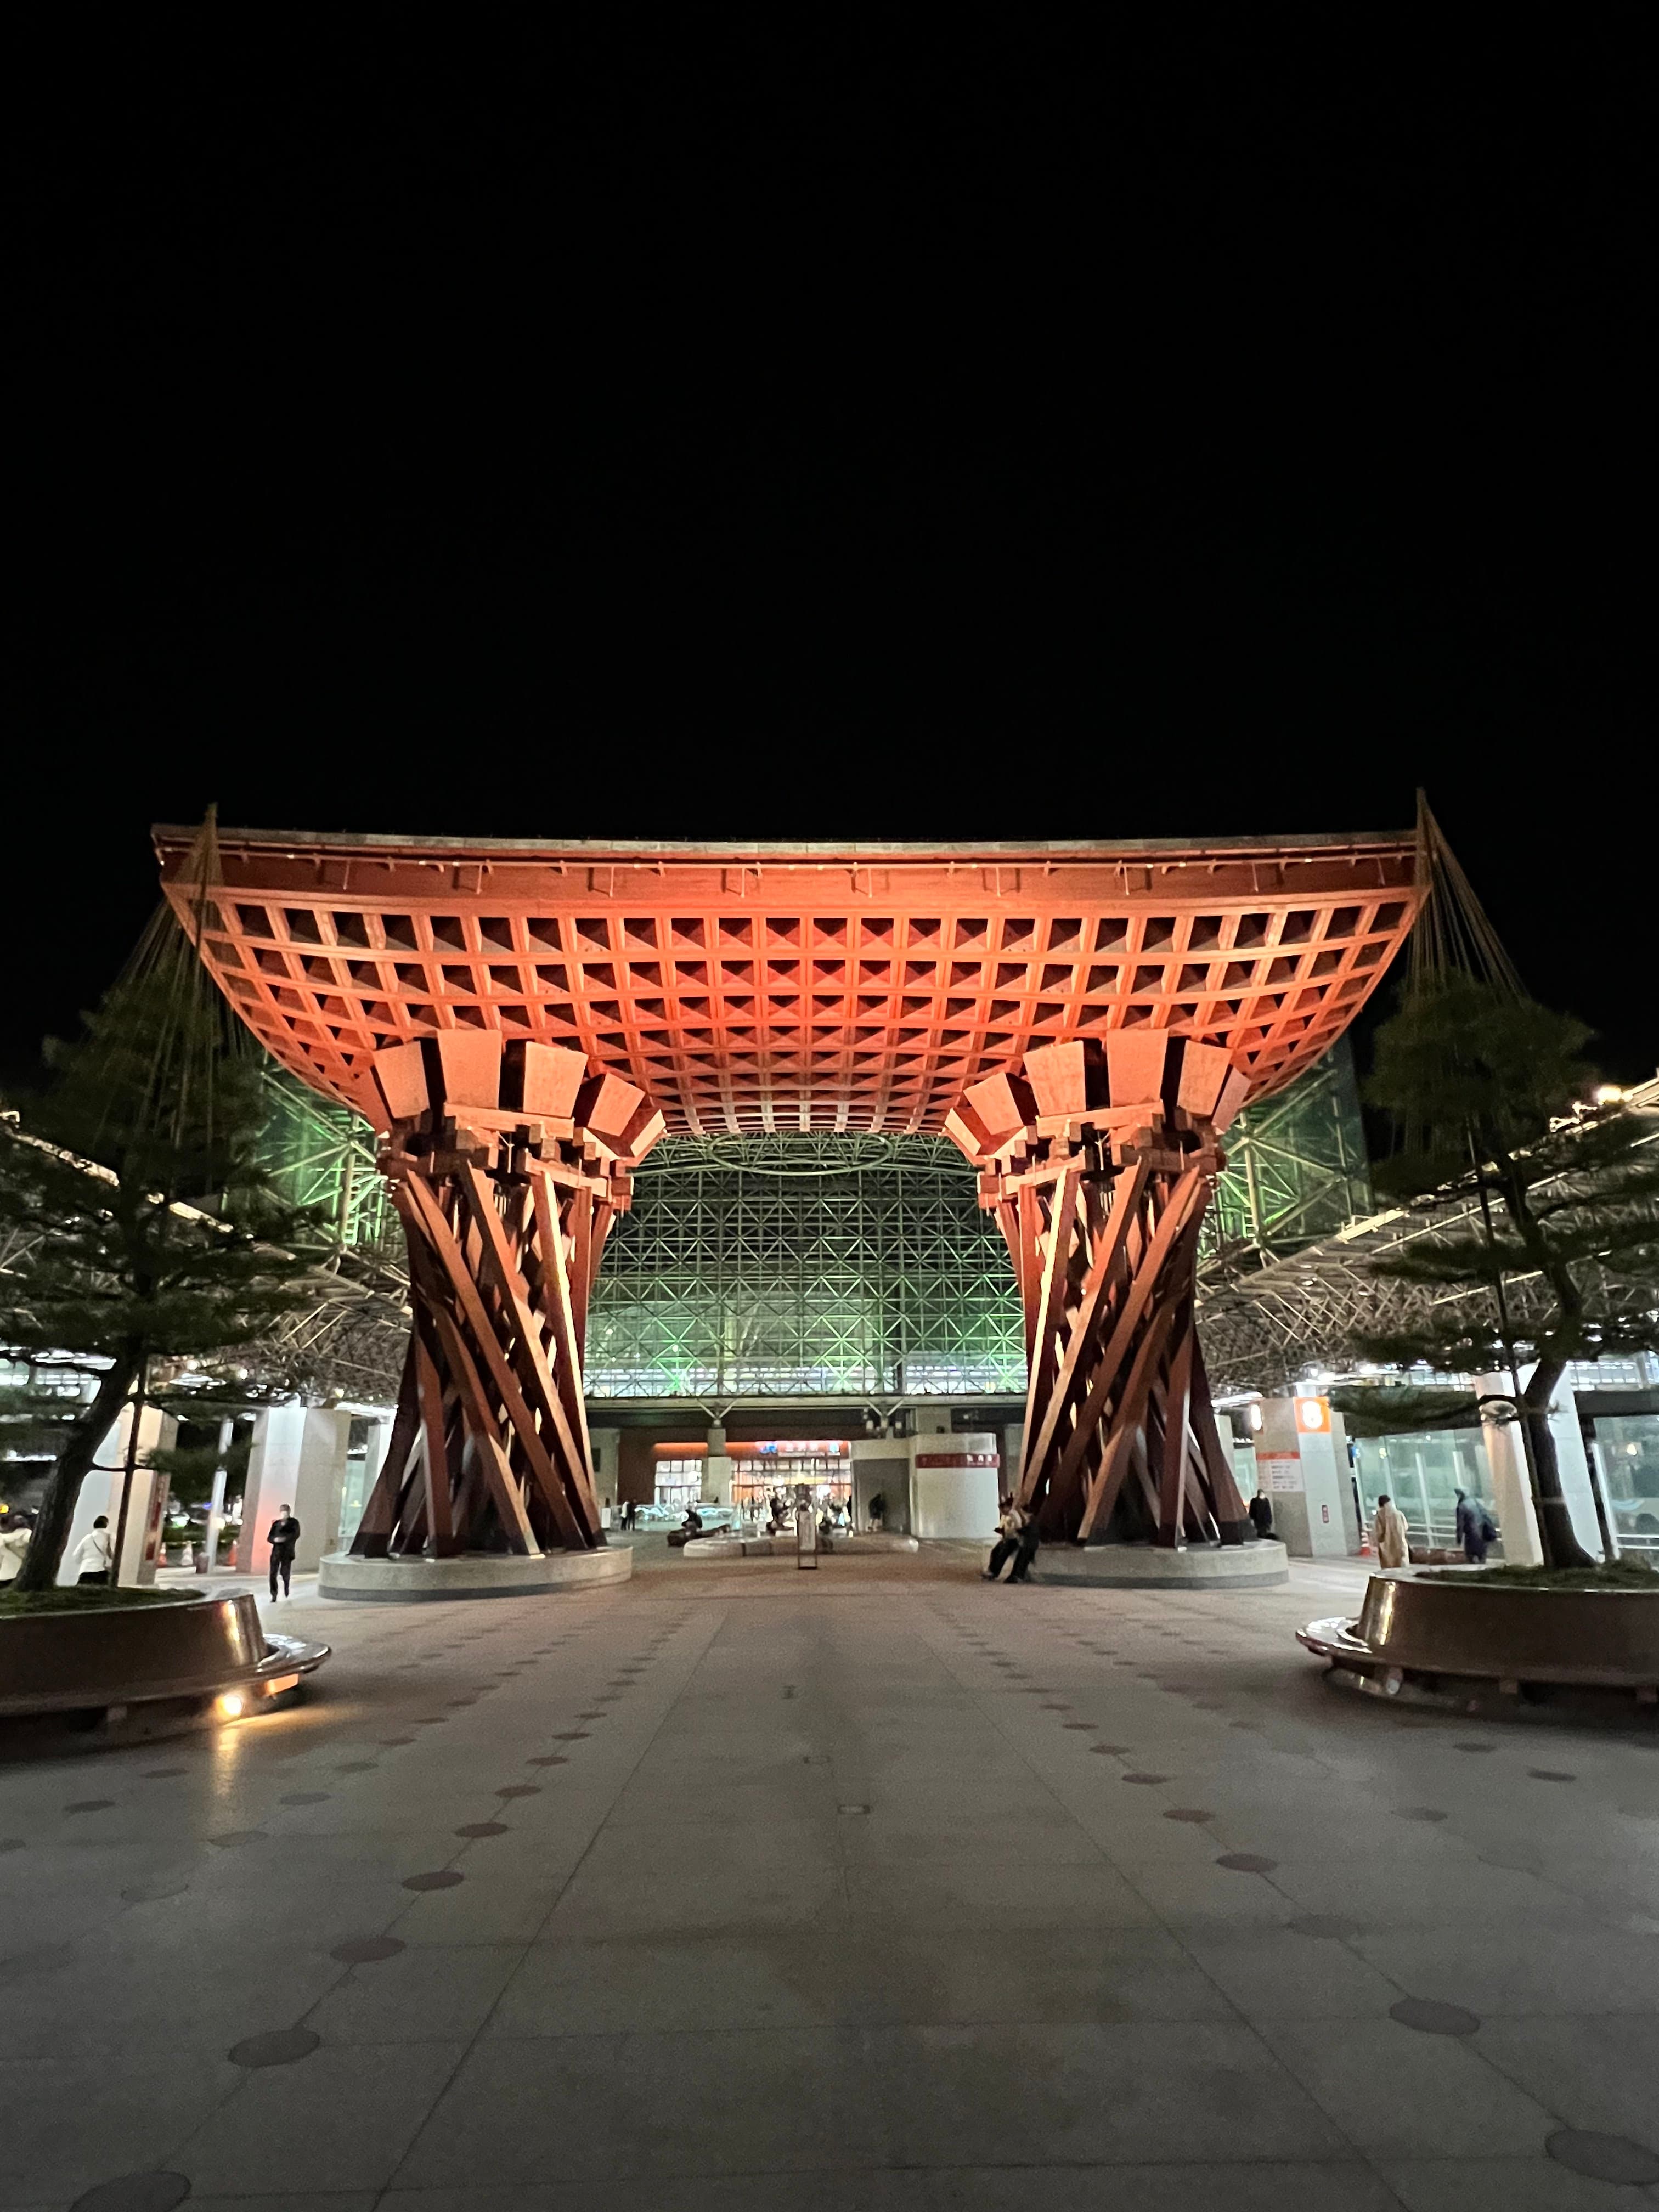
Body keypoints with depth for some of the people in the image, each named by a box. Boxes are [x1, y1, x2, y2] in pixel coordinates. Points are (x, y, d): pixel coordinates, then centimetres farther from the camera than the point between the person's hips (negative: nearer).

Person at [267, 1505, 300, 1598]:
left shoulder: (294, 1522, 2)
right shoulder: (276, 1524, 10)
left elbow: (296, 1535, -10)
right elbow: (270, 1538, 7)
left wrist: (285, 1538, -24)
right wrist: (275, 1539, -15)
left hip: (287, 1551, -2)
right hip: (276, 1551, 2)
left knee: (285, 1573, -4)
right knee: (273, 1574, -5)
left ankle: (286, 1585, 29)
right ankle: (274, 1596, 5)